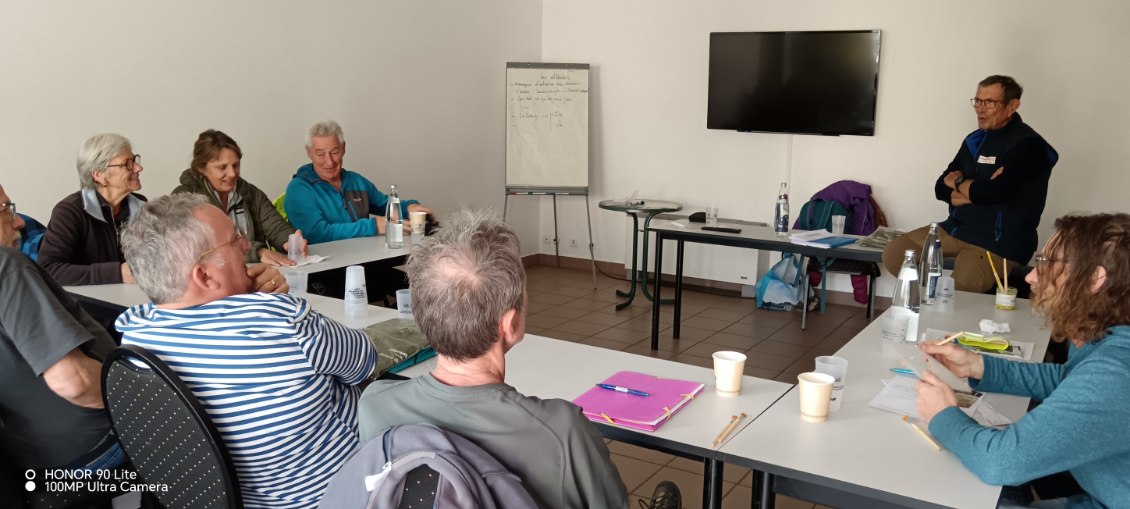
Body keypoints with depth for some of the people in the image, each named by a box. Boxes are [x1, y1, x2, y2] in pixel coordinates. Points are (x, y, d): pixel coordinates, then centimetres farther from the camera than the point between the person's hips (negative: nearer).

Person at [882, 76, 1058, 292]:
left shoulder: (1027, 145, -11)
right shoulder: (975, 140, 10)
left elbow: (995, 192, -23)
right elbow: (941, 187, 9)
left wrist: (959, 183, -4)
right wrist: (975, 190, -11)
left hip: (999, 242, -7)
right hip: (956, 228, 7)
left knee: (960, 289, -32)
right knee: (893, 254, -5)